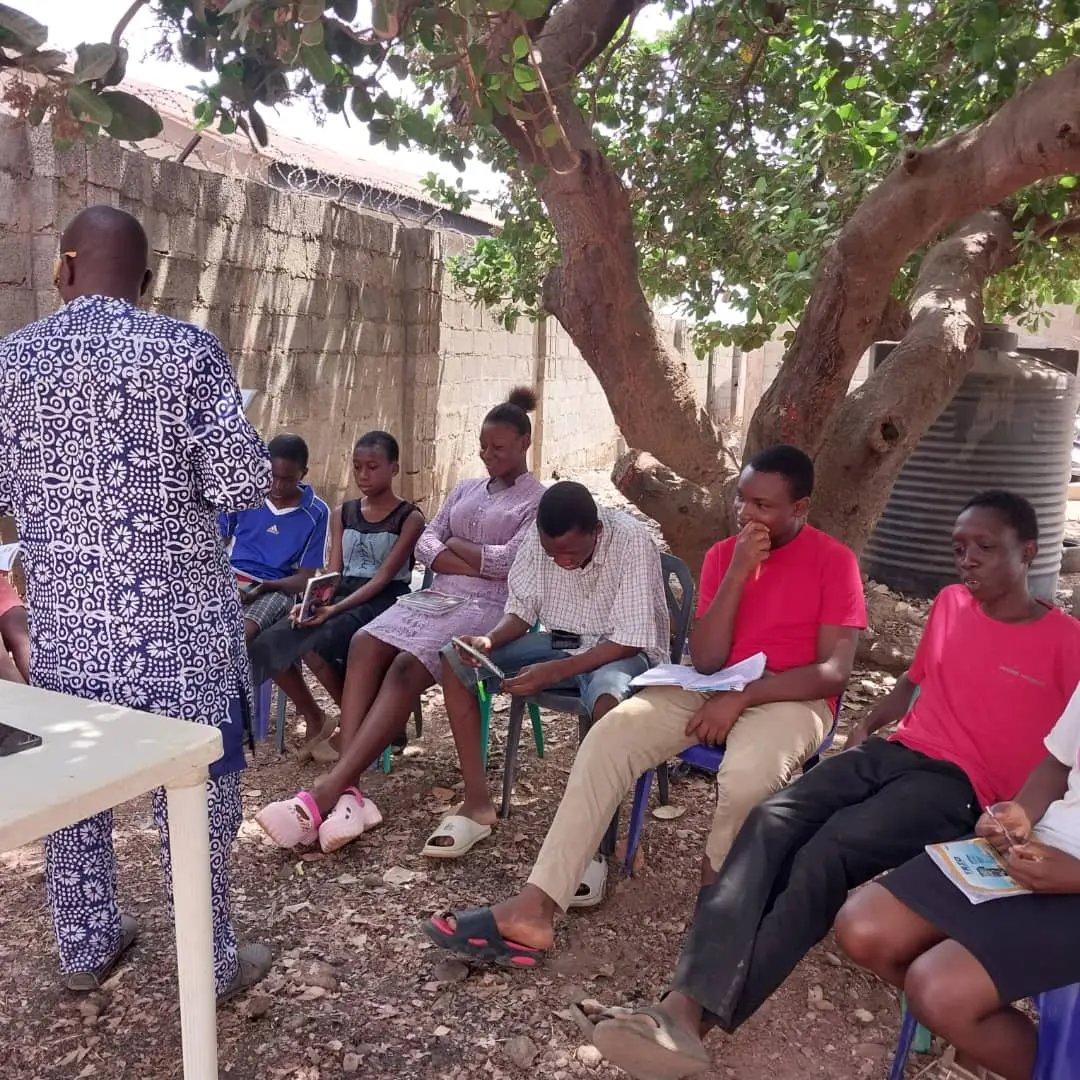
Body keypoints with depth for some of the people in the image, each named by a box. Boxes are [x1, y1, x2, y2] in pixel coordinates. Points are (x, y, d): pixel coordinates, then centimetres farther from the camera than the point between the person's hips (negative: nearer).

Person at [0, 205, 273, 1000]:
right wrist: (242, 444, 6)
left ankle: (86, 948, 35)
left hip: (64, 618, 4)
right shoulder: (185, 350, -11)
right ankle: (212, 963, 23)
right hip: (174, 620, -4)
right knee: (194, 789, 9)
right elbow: (242, 486, -14)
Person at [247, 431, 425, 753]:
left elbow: (384, 576, -13)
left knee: (314, 645, -31)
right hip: (341, 595, 6)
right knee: (269, 645, -18)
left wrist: (336, 609, -26)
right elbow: (333, 572, 6)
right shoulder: (342, 514, 14)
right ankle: (315, 721, 3)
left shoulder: (409, 518, -3)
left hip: (384, 601, -5)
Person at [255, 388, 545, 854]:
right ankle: (347, 791, -34)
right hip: (438, 595, 6)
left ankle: (327, 791, -36)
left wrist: (456, 545, 2)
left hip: (490, 608, -6)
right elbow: (425, 544, 13)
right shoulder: (465, 490, 25)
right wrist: (472, 564, -5)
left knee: (407, 666, -31)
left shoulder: (540, 500, 6)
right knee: (366, 643, -24)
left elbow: (512, 560, -10)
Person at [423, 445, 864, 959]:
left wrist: (742, 697, -21)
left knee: (746, 775, -38)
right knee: (607, 738, -20)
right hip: (714, 689, 5)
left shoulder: (834, 561, -5)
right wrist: (738, 573, -14)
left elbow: (834, 671, -12)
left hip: (792, 700, -4)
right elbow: (705, 661, -4)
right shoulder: (723, 554, 7)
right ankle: (535, 908, -24)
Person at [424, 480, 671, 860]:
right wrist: (489, 640, -22)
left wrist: (555, 671, -34)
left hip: (624, 651, -5)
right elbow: (522, 609, -1)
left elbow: (630, 640, -26)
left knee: (610, 694, -42)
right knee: (456, 660, -11)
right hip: (561, 642, 6)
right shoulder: (539, 536, -11)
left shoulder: (632, 541, -26)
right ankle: (477, 802, -7)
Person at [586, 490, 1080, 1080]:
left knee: (828, 851, -31)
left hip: (960, 783, -5)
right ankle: (684, 1005, -37)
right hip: (892, 752, 5)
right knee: (771, 821, -23)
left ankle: (702, 1018, -34)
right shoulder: (948, 604, 17)